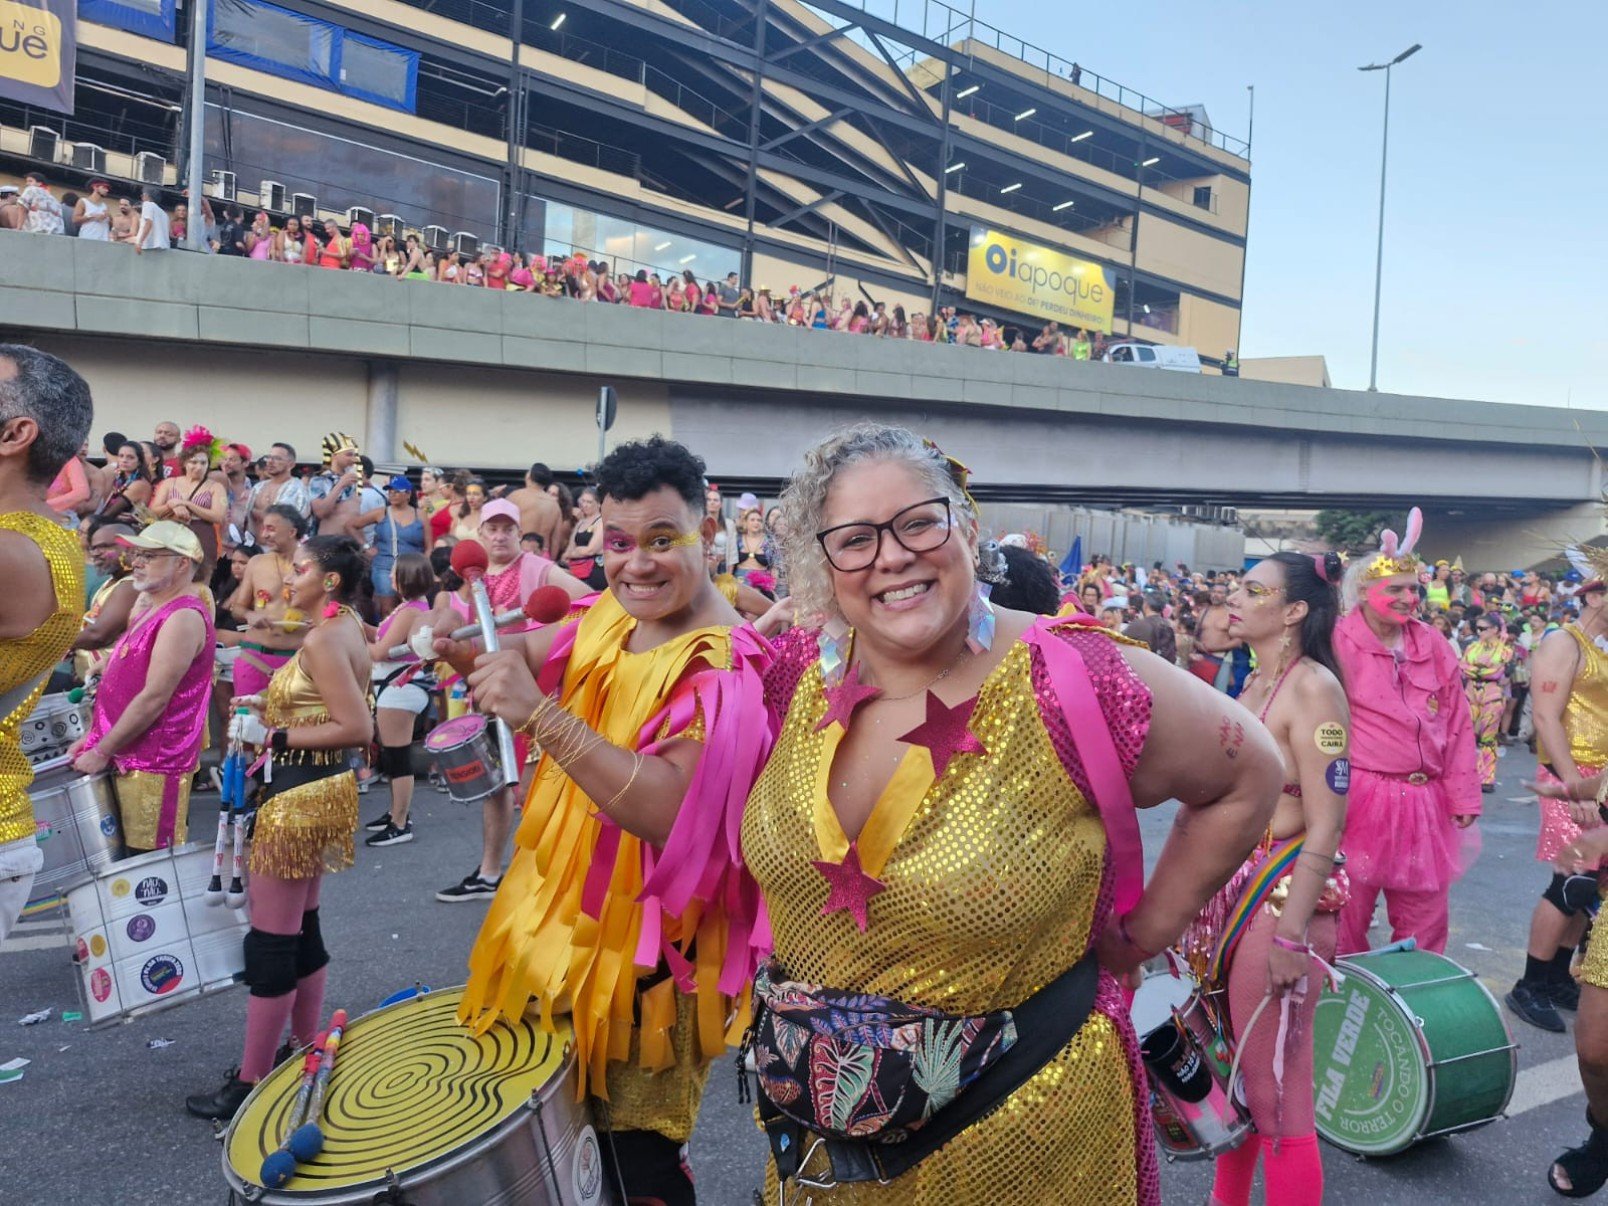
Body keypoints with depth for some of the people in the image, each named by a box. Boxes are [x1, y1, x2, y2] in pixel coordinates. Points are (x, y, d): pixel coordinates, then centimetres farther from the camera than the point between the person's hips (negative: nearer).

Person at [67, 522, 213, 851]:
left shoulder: (184, 618, -17)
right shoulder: (147, 607, 15)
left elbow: (154, 699, -21)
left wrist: (101, 752, -16)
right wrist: (92, 736, 15)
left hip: (154, 763, -9)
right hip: (125, 756, 10)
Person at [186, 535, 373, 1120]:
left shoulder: (322, 639, -19)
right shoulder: (348, 627, 10)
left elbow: (357, 729, -25)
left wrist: (273, 736, -19)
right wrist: (273, 706, 12)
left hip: (300, 794, -10)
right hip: (320, 788, 10)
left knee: (269, 939, -1)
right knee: (300, 926, 19)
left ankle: (251, 1082, 9)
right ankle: (307, 1048, 30)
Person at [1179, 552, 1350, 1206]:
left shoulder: (1312, 688, -14)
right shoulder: (1252, 685, 11)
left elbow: (1326, 826, -19)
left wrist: (1292, 933, -22)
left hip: (1283, 891, -8)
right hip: (1231, 884, 8)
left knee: (1276, 1090, 0)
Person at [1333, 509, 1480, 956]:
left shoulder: (1432, 644, 6)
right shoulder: (1340, 643, -10)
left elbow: (1457, 723, 10)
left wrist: (1463, 795, 8)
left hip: (1424, 804, 5)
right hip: (1359, 800, -5)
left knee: (1425, 924, 16)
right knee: (1345, 921, 5)